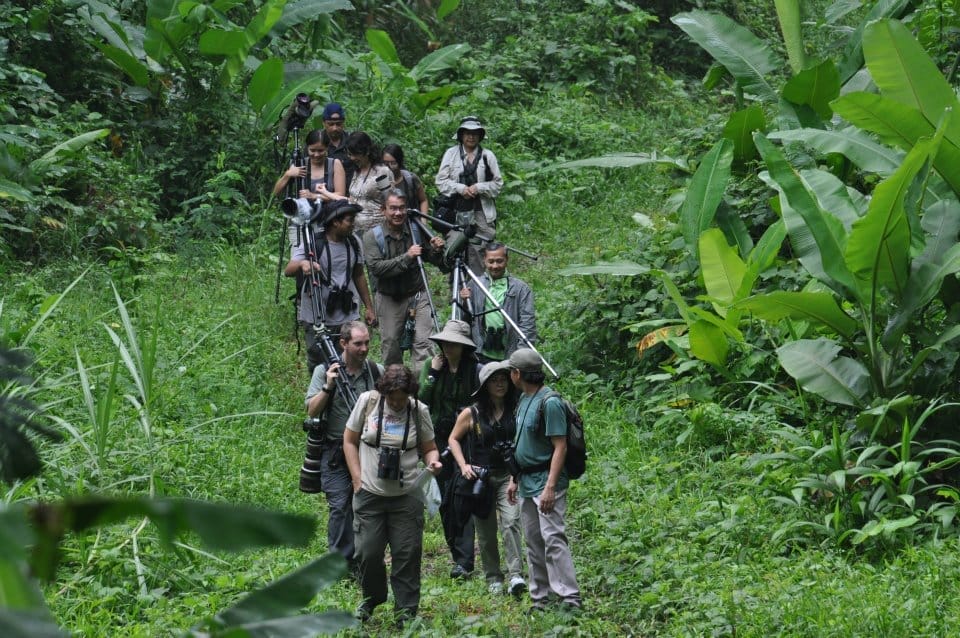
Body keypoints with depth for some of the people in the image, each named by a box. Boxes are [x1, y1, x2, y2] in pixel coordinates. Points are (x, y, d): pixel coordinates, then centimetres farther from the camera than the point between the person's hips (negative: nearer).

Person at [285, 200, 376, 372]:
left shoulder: (353, 243, 6)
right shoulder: (313, 243, -11)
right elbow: (288, 271, -22)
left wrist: (369, 307, 18)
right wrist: (302, 264, -46)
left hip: (347, 318, 4)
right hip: (316, 318, -4)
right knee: (318, 365, 3)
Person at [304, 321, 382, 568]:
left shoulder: (377, 372, 5)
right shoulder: (325, 371, -1)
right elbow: (312, 411, -5)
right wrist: (328, 387, -18)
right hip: (335, 453, -2)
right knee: (339, 506, -7)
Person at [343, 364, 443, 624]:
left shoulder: (419, 411, -2)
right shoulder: (367, 402, -3)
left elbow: (429, 448, 9)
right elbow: (350, 440, 5)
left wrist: (433, 460, -15)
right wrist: (357, 478, -1)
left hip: (406, 496, 0)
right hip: (369, 494, 0)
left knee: (407, 554, 1)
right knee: (368, 552, 3)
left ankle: (407, 613, 12)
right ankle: (372, 598, 30)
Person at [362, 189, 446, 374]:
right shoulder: (372, 236, -6)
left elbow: (437, 262, 6)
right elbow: (376, 267, -19)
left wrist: (437, 251, -17)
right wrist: (406, 257, -26)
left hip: (417, 295, 1)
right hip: (389, 298, -1)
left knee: (422, 343, -10)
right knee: (390, 345, 6)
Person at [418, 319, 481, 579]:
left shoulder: (476, 370, -5)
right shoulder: (433, 366, 5)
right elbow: (421, 401, -1)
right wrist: (432, 374, -9)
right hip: (438, 440, 5)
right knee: (444, 501, 8)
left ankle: (464, 561, -14)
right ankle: (458, 555, 19)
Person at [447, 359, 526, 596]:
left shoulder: (516, 411, 3)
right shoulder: (471, 414, -2)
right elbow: (454, 439, 9)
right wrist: (463, 465, -5)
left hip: (508, 476, 0)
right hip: (480, 477, 0)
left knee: (511, 522, -19)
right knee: (486, 532, 6)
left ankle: (515, 575, -25)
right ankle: (493, 578, 20)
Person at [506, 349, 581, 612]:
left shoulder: (549, 403, -16)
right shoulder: (524, 400, 12)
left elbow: (560, 447, -19)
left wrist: (550, 487, -24)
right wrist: (514, 479, 19)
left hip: (546, 480, -10)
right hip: (527, 481, 10)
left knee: (553, 539, -14)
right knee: (533, 542, 12)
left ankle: (570, 598, -16)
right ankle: (539, 598, 18)